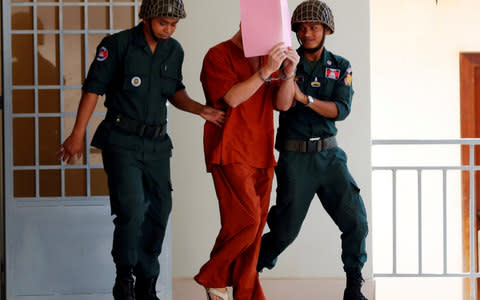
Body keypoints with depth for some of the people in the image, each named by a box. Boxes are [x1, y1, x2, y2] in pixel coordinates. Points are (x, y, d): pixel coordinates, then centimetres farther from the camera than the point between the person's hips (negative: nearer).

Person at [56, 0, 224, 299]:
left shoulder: (175, 51, 7)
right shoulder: (117, 45, -8)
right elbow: (93, 89, -7)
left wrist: (199, 109, 0)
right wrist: (77, 135, -8)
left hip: (157, 143, 5)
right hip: (122, 141, -5)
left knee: (159, 212, 7)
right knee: (131, 211, -16)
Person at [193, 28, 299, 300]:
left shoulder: (266, 58, 17)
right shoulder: (219, 56, -2)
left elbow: (282, 104, 9)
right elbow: (232, 98, -16)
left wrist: (288, 73, -7)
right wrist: (266, 71, -22)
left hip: (262, 155, 7)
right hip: (230, 155, -7)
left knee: (255, 226, 5)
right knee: (246, 220, -15)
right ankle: (213, 277, 4)